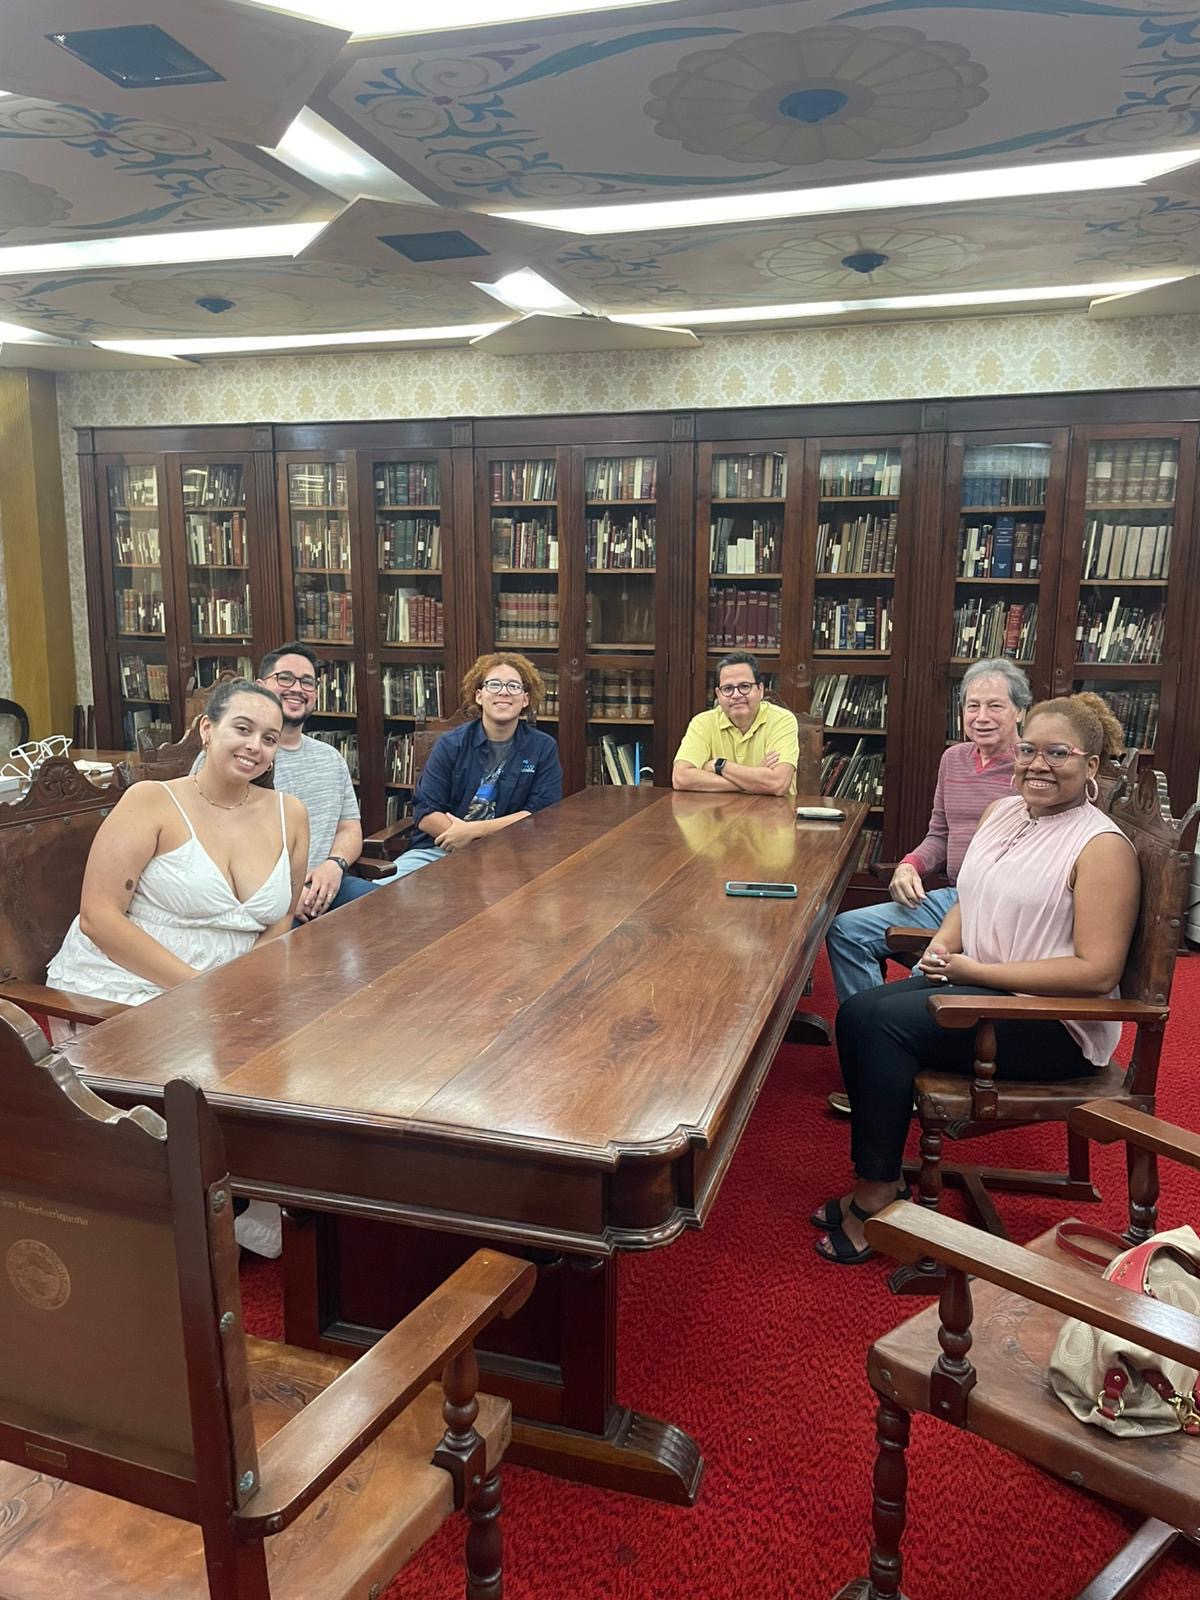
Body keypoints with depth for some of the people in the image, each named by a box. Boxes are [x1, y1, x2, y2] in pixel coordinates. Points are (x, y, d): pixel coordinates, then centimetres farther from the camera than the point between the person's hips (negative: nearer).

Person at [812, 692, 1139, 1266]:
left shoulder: (1102, 847, -15)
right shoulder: (1001, 812, 9)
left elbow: (1097, 971, -20)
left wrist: (975, 970, -20)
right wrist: (942, 945, -4)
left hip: (1055, 1023, -8)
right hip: (976, 985, 8)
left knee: (885, 1021, -22)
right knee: (857, 1012, -12)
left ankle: (877, 1195, -10)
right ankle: (876, 1184, -5)